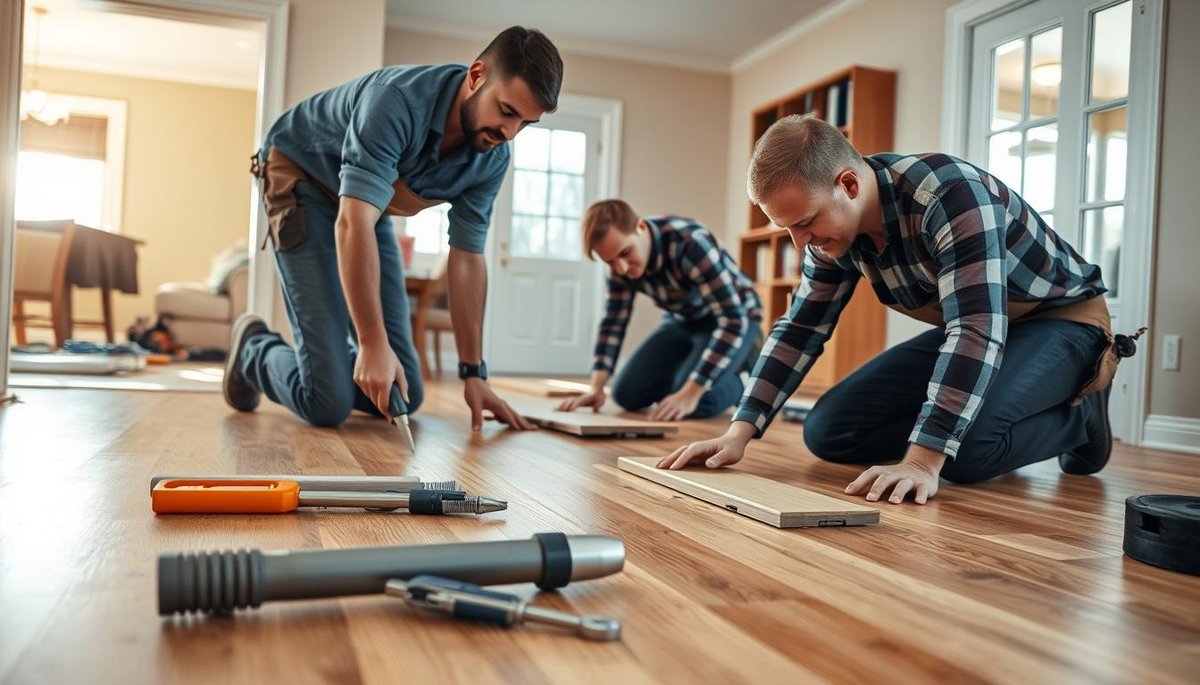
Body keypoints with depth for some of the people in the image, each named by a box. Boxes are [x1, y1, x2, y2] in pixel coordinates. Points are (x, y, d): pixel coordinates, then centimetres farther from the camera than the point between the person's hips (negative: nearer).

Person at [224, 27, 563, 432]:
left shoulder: (492, 158, -14)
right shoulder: (398, 101, -34)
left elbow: (467, 259, -8)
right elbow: (352, 225, -40)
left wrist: (473, 373, -9)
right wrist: (373, 344, -44)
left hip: (369, 207, 6)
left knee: (403, 395, 0)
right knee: (328, 403, -15)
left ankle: (319, 364, 29)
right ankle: (252, 349, 17)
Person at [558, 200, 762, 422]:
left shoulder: (691, 243, -35)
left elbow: (732, 320, -37)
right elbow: (613, 322, -5)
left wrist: (690, 393, -42)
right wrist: (596, 390, -19)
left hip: (736, 318, -6)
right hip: (683, 321, 6)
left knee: (694, 404, -27)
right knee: (626, 394, -8)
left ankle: (736, 381, 4)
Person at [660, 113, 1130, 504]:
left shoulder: (949, 194, -33)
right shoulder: (832, 224, -10)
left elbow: (976, 332, -39)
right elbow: (800, 328, -5)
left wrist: (922, 460, -45)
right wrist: (740, 431, -16)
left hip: (1064, 316, -6)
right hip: (967, 327, 7)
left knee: (967, 446, -35)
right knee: (827, 430, -7)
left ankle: (1078, 416, -3)